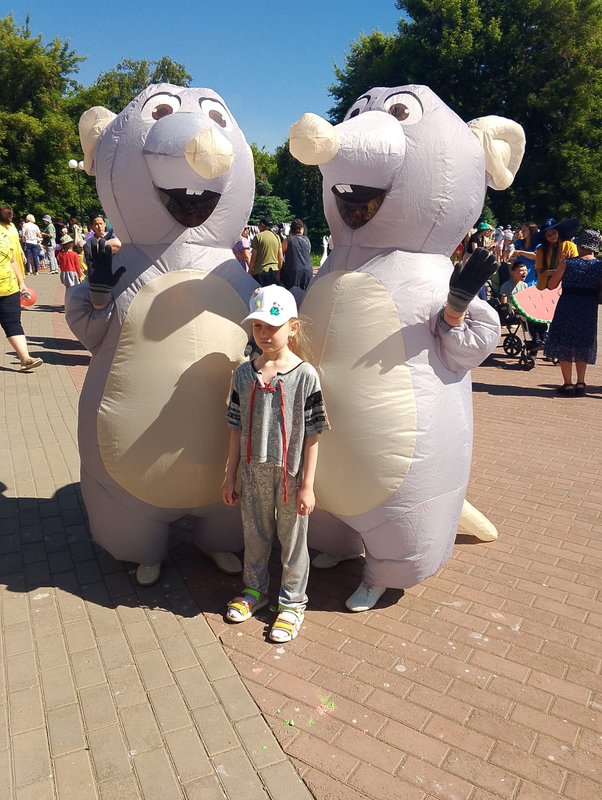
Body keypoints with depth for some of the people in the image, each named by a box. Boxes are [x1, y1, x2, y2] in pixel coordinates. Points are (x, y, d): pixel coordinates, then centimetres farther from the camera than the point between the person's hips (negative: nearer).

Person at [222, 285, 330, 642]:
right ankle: (255, 590, 43)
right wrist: (230, 477, 7)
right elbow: (237, 428, 5)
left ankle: (292, 602, 32)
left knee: (293, 539, 11)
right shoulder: (244, 373, -1)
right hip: (254, 472, 4)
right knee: (255, 534, 20)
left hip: (291, 473, -3)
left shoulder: (305, 375, -12)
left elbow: (312, 435, -10)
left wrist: (307, 485, -10)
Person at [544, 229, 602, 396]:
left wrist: (561, 266, 11)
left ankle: (568, 384, 7)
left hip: (567, 308, -2)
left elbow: (551, 285, -1)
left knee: (564, 345, 8)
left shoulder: (567, 263, -8)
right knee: (583, 346, 17)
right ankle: (580, 383, 15)